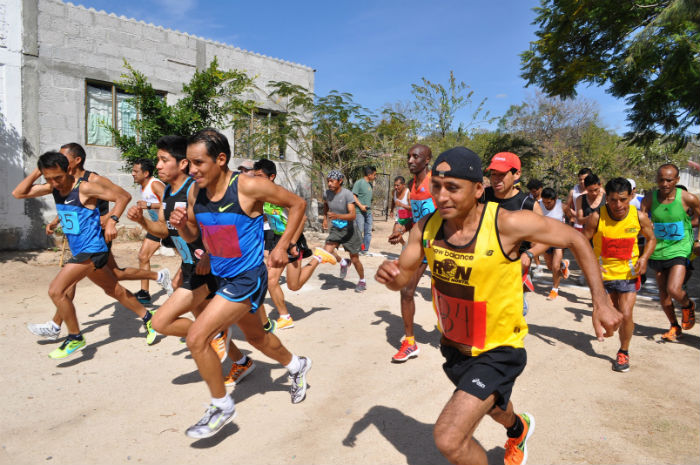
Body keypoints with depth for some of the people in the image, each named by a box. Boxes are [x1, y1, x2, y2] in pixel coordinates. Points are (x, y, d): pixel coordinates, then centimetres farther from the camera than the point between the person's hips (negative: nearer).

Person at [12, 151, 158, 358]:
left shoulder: (84, 188, -16)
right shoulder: (53, 188, 6)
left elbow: (123, 196, -16)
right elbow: (18, 193, 9)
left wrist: (112, 221, -28)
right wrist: (36, 172, -3)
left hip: (92, 250, -9)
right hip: (80, 252, 9)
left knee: (56, 290, -13)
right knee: (115, 290, 17)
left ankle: (75, 338, 3)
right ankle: (147, 318, 32)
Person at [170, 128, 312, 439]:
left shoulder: (249, 187, -21)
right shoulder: (196, 193, -3)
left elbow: (297, 204, -10)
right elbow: (192, 236, 10)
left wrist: (282, 245, -13)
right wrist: (181, 225, -13)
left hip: (248, 278, -7)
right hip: (221, 277, 8)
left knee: (196, 337, -14)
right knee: (256, 337, 24)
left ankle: (222, 406, 9)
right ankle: (297, 367, 52)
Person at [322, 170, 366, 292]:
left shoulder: (347, 194, -23)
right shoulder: (327, 193, -6)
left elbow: (353, 215, -34)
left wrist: (337, 216, -47)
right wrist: (325, 218, 13)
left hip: (349, 229, -4)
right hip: (335, 229, 4)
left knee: (355, 259, 5)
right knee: (327, 251, -18)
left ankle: (362, 281, 33)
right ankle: (343, 263, 14)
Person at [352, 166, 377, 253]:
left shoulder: (370, 184, 15)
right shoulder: (359, 183, -9)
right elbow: (353, 196, -13)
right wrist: (361, 206, -20)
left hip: (368, 212, 8)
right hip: (359, 212, -8)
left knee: (368, 232, 8)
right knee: (359, 231, -4)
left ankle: (365, 250, 16)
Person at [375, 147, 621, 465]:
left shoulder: (508, 224, -27)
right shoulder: (426, 227, -14)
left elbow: (576, 240, -13)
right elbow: (402, 278, -3)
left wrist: (601, 303, -16)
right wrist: (389, 274, -26)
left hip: (497, 352, -5)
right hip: (453, 345, 6)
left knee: (449, 439, -18)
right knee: (490, 403, 34)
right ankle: (518, 429, 70)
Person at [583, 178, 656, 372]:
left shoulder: (639, 217, -12)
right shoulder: (596, 217, -19)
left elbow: (651, 238, 6)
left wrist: (644, 258, -12)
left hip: (628, 273, 0)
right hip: (603, 273, 0)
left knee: (626, 314, -7)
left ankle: (624, 352, 16)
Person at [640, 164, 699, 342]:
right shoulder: (649, 199, -5)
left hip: (680, 250, -3)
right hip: (658, 252, 3)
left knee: (673, 289, -18)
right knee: (663, 294, 10)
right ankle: (675, 327, 33)